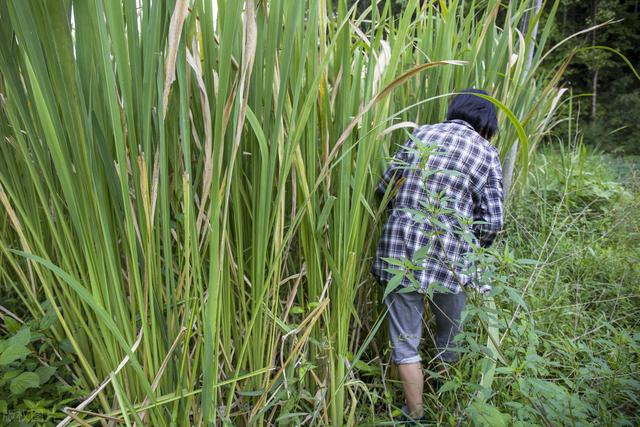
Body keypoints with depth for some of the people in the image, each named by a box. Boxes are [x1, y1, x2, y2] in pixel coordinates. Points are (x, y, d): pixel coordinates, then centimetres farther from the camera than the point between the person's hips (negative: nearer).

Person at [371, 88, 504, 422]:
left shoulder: (422, 133, 9)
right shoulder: (486, 152, 3)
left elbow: (384, 188, 8)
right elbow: (491, 222, -4)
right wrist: (474, 244, 17)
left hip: (399, 249, 1)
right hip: (448, 257, 0)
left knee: (405, 342, 13)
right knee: (449, 337, 24)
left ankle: (416, 415, 25)